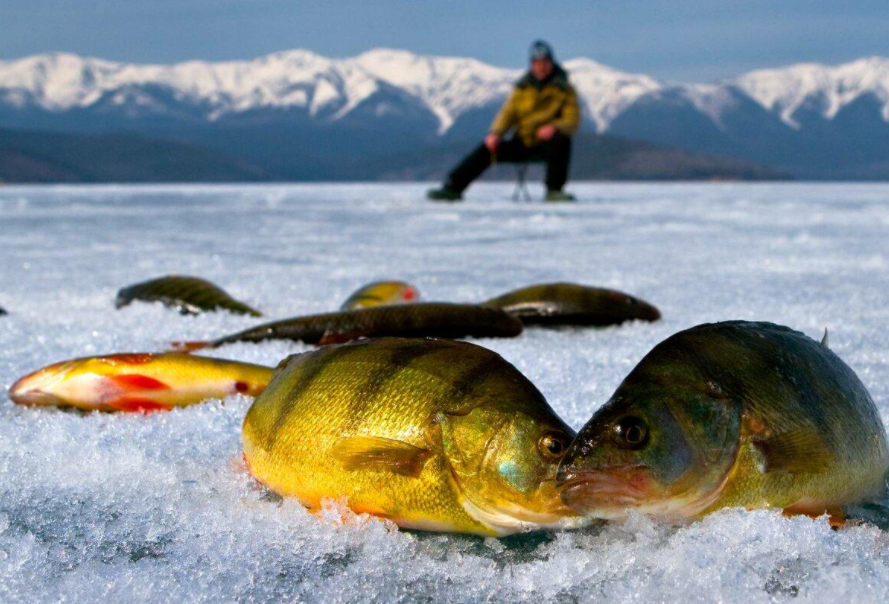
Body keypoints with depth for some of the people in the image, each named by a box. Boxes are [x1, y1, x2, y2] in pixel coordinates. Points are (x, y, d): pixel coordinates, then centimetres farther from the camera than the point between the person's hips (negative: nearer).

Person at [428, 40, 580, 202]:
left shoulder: (564, 90, 1)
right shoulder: (522, 88, 11)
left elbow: (572, 121, -8)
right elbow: (508, 113, 5)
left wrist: (554, 127, -31)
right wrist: (495, 133, -16)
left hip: (546, 145, -3)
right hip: (522, 143, 3)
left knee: (561, 140, -36)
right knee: (487, 149, -16)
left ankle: (555, 190, -31)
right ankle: (452, 188, -19)